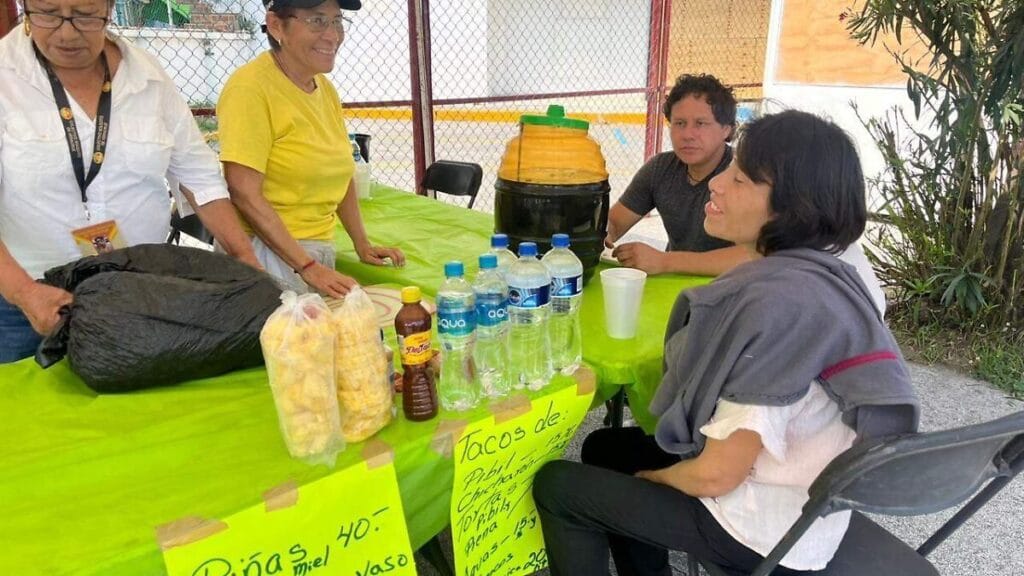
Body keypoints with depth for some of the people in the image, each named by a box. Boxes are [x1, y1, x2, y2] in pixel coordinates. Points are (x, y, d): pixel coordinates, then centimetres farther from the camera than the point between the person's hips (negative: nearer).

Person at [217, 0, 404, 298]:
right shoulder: (251, 86, -14)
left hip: (320, 251, 7)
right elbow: (244, 194, -19)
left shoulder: (325, 88, 8)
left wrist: (362, 245, 7)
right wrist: (307, 266, -21)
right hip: (268, 253, -7)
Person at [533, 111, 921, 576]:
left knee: (556, 485, 2)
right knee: (606, 447, 22)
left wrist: (653, 477, -5)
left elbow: (717, 474, -27)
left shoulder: (778, 302, -31)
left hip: (766, 530, -9)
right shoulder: (820, 271, -1)